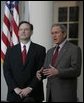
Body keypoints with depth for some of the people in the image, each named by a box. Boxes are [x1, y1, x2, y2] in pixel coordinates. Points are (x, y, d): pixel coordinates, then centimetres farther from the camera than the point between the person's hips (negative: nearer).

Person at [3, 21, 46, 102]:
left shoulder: (40, 49, 0)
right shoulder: (10, 50, 7)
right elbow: (6, 71, 2)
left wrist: (30, 88, -13)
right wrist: (15, 88, -9)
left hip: (33, 94, -1)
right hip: (14, 93, 2)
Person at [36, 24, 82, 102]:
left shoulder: (74, 49, -6)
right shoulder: (50, 51, 15)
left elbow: (76, 70, -14)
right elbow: (45, 69, 16)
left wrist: (58, 72, -26)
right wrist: (40, 73, -6)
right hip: (51, 93, 6)